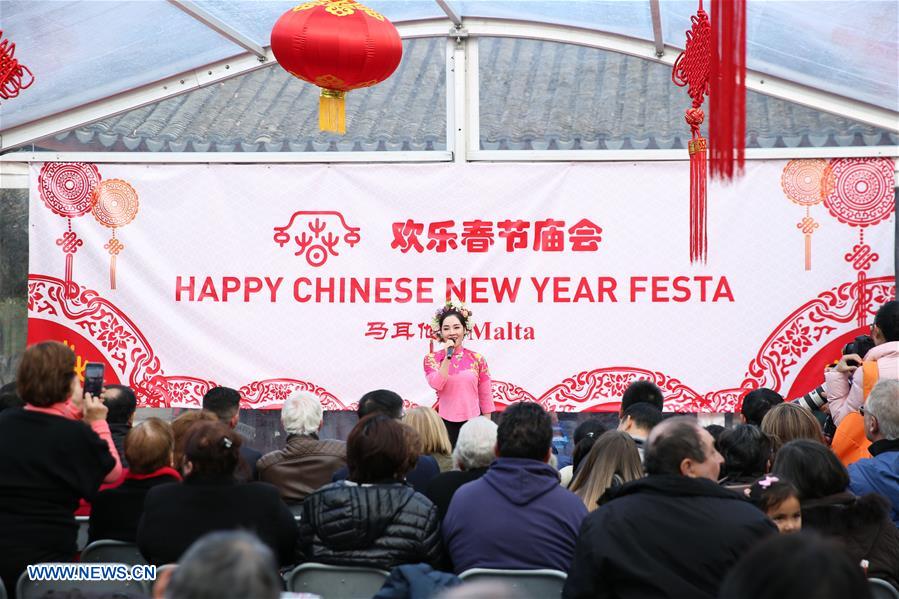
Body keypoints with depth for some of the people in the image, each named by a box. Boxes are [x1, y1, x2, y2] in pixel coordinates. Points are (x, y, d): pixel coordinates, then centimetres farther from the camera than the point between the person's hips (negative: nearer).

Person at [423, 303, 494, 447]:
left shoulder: (477, 359, 5)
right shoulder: (432, 359, 3)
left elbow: (485, 397, 7)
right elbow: (437, 385, -14)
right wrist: (448, 356, -15)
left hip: (473, 423, 1)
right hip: (446, 423, -1)